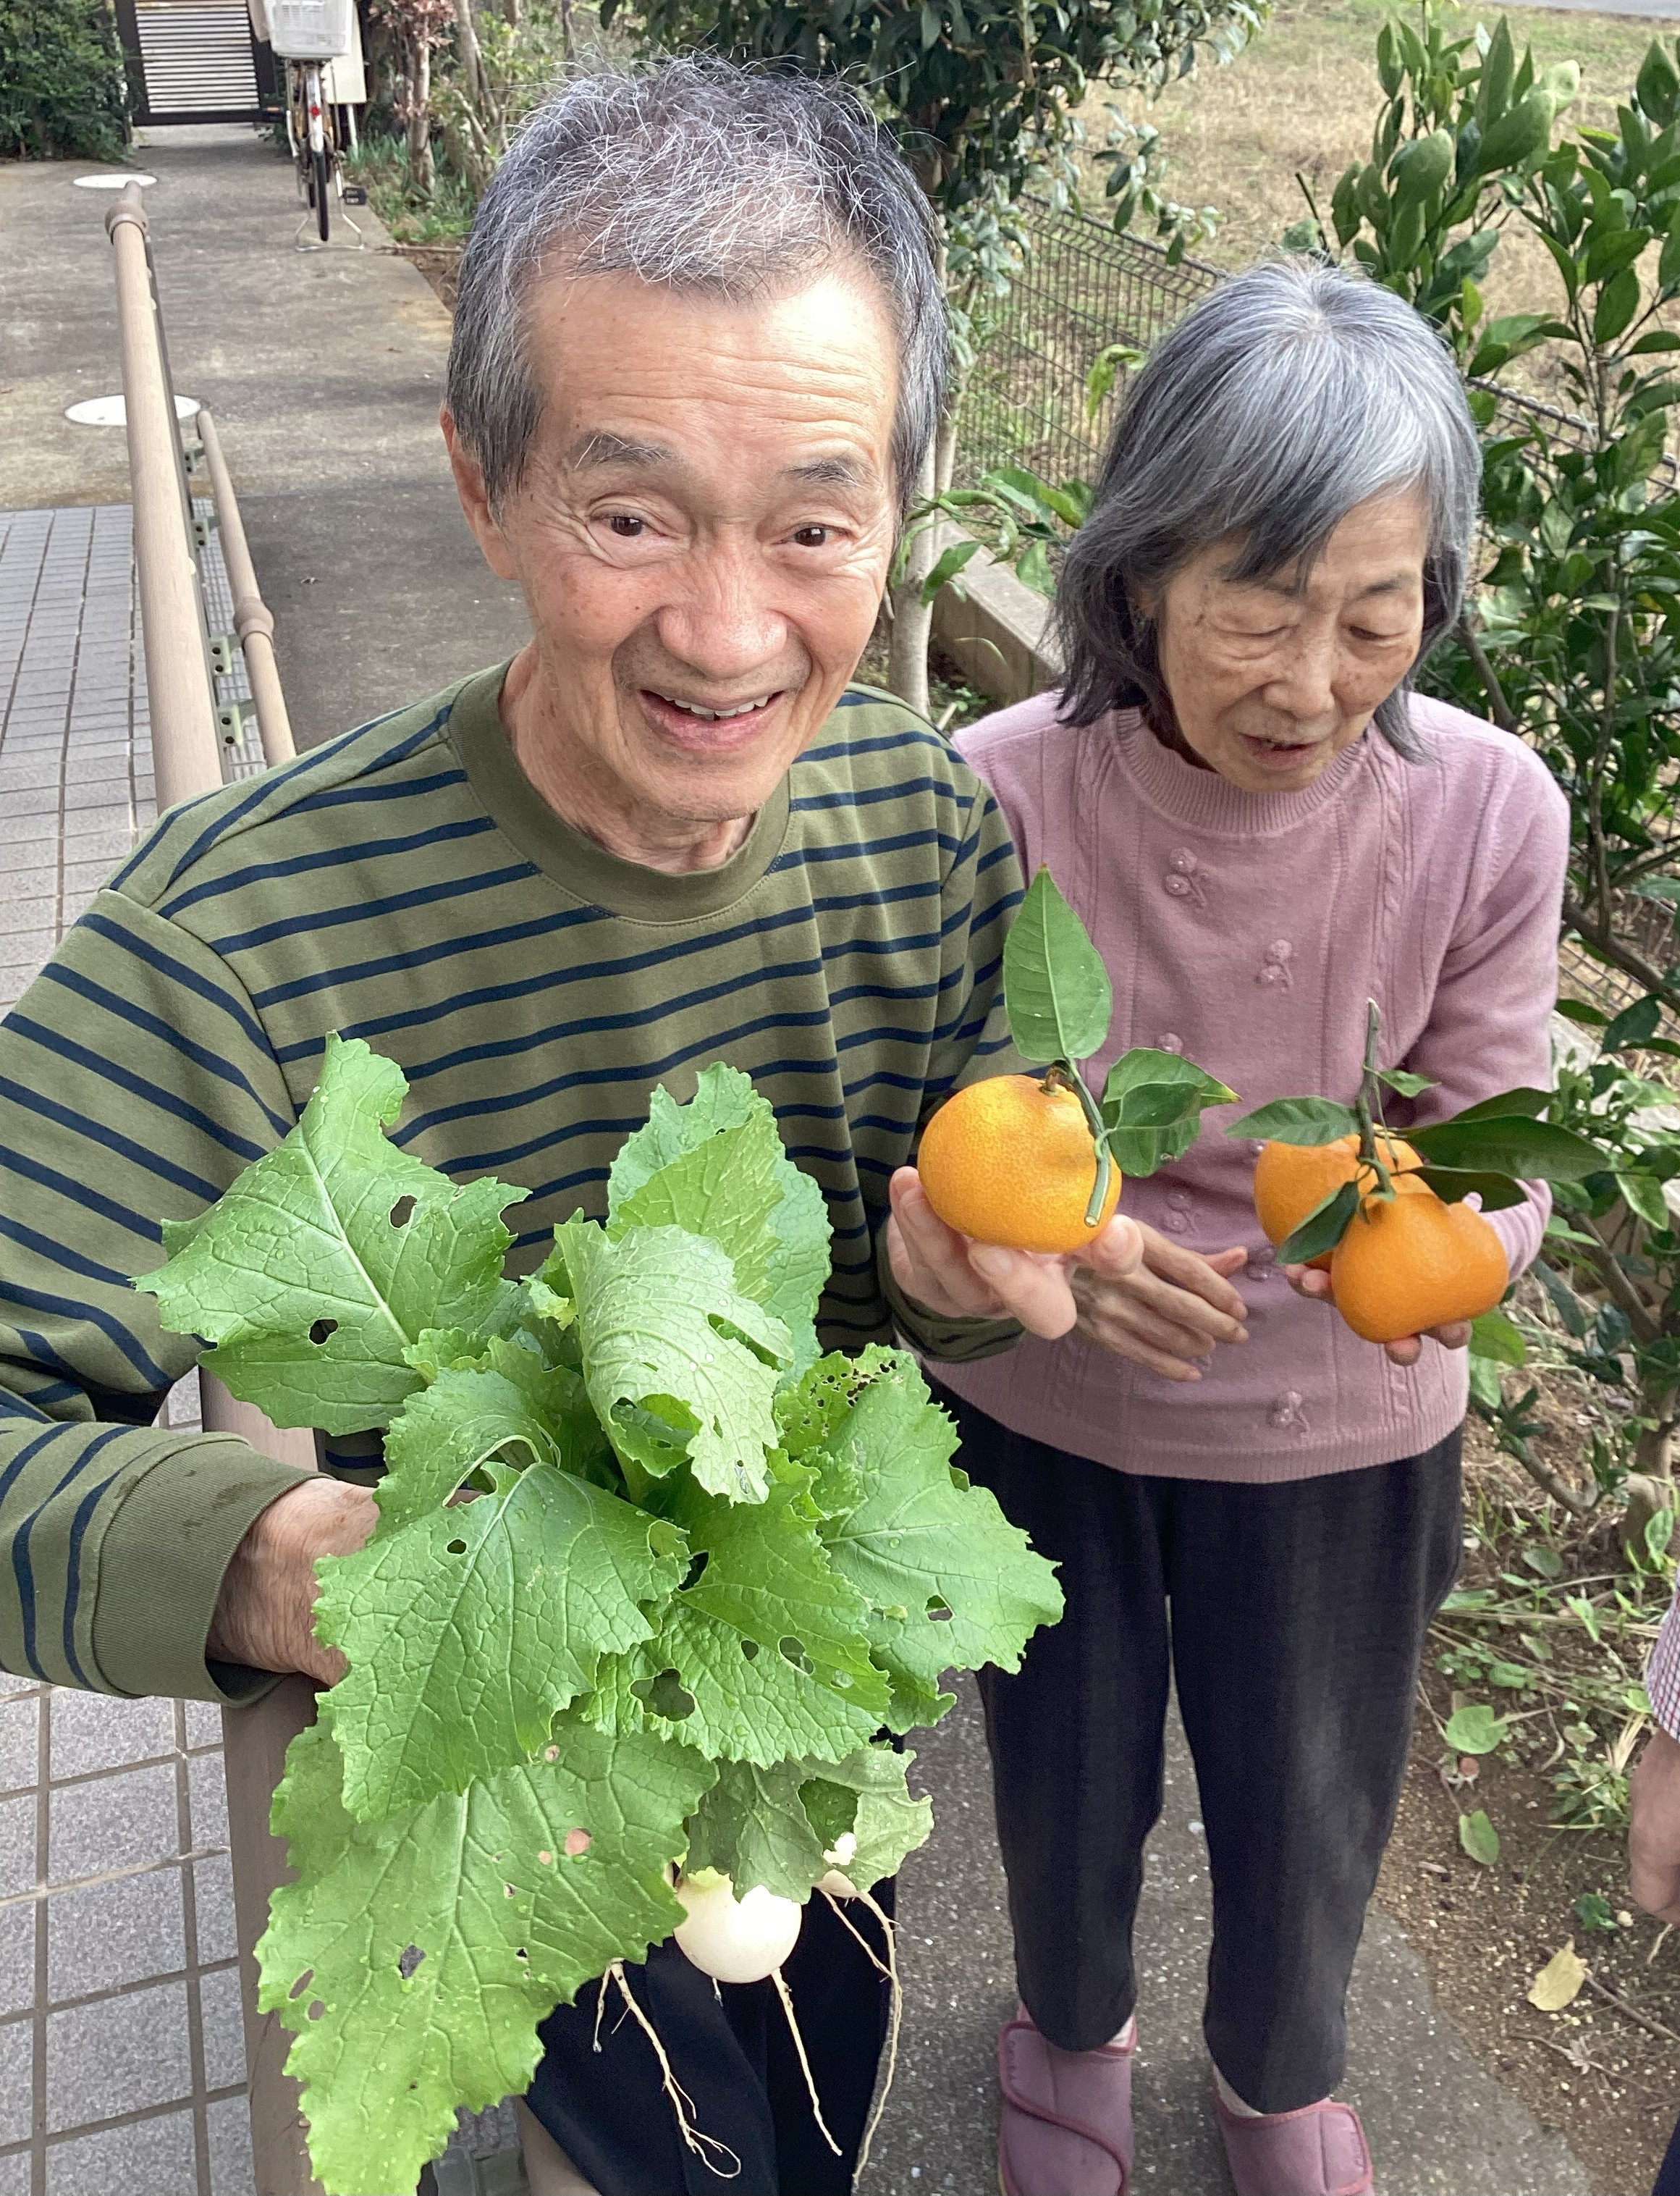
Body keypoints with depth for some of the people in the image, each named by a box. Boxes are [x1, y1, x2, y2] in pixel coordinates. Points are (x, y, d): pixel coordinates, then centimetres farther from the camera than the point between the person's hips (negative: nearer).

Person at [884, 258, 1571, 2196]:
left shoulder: (1487, 816, -20)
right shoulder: (1001, 795, -24)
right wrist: (1036, 1245, -35)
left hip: (1336, 1432, 1)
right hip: (1040, 1412, 0)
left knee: (1309, 1824, 22)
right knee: (1066, 1797, 23)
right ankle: (1070, 2025, 62)